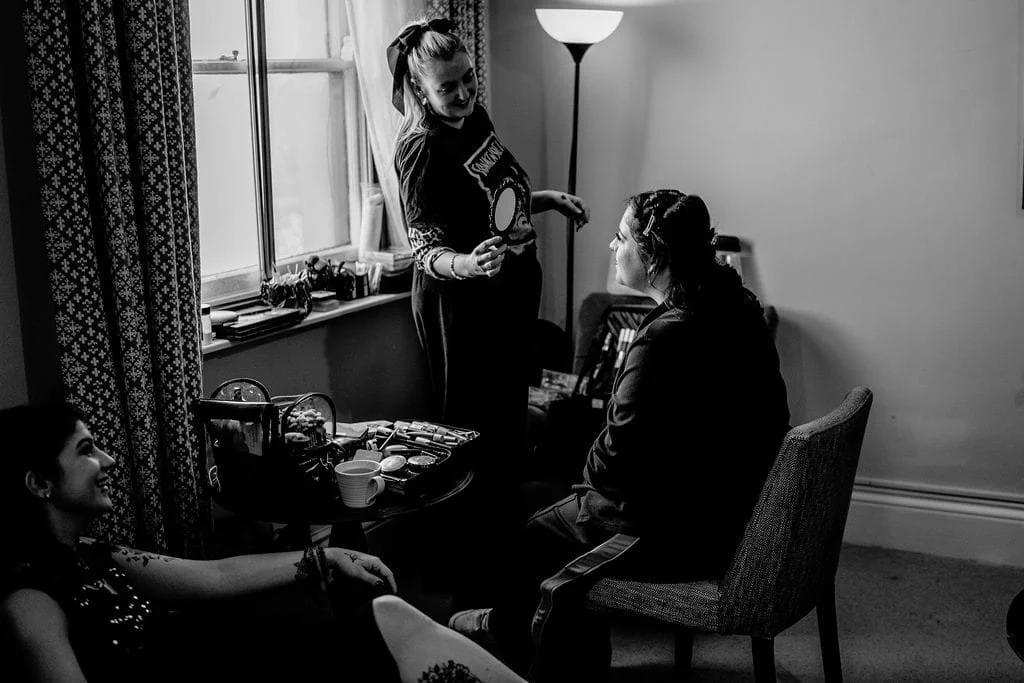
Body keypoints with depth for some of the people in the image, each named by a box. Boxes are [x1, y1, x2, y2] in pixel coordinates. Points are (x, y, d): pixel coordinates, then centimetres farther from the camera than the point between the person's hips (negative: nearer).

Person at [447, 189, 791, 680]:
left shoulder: (662, 342, -29)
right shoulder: (739, 306, -1)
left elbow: (618, 458, -23)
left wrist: (587, 476, 0)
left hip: (677, 538, -9)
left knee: (531, 538, 13)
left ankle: (509, 632, 43)